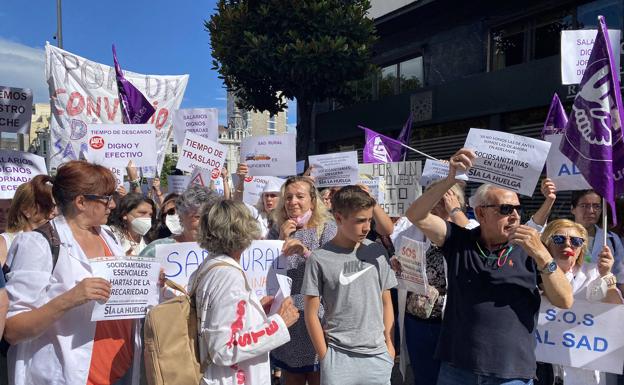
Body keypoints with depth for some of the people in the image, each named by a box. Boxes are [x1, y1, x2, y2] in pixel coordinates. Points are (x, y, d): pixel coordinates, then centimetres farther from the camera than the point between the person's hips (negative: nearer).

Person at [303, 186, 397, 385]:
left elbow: (386, 302, 9)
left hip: (378, 355, 3)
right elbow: (311, 314, -4)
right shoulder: (320, 259, -10)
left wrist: (389, 344, 7)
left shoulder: (377, 252, 1)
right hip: (338, 356, -3)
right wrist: (325, 357, -4)